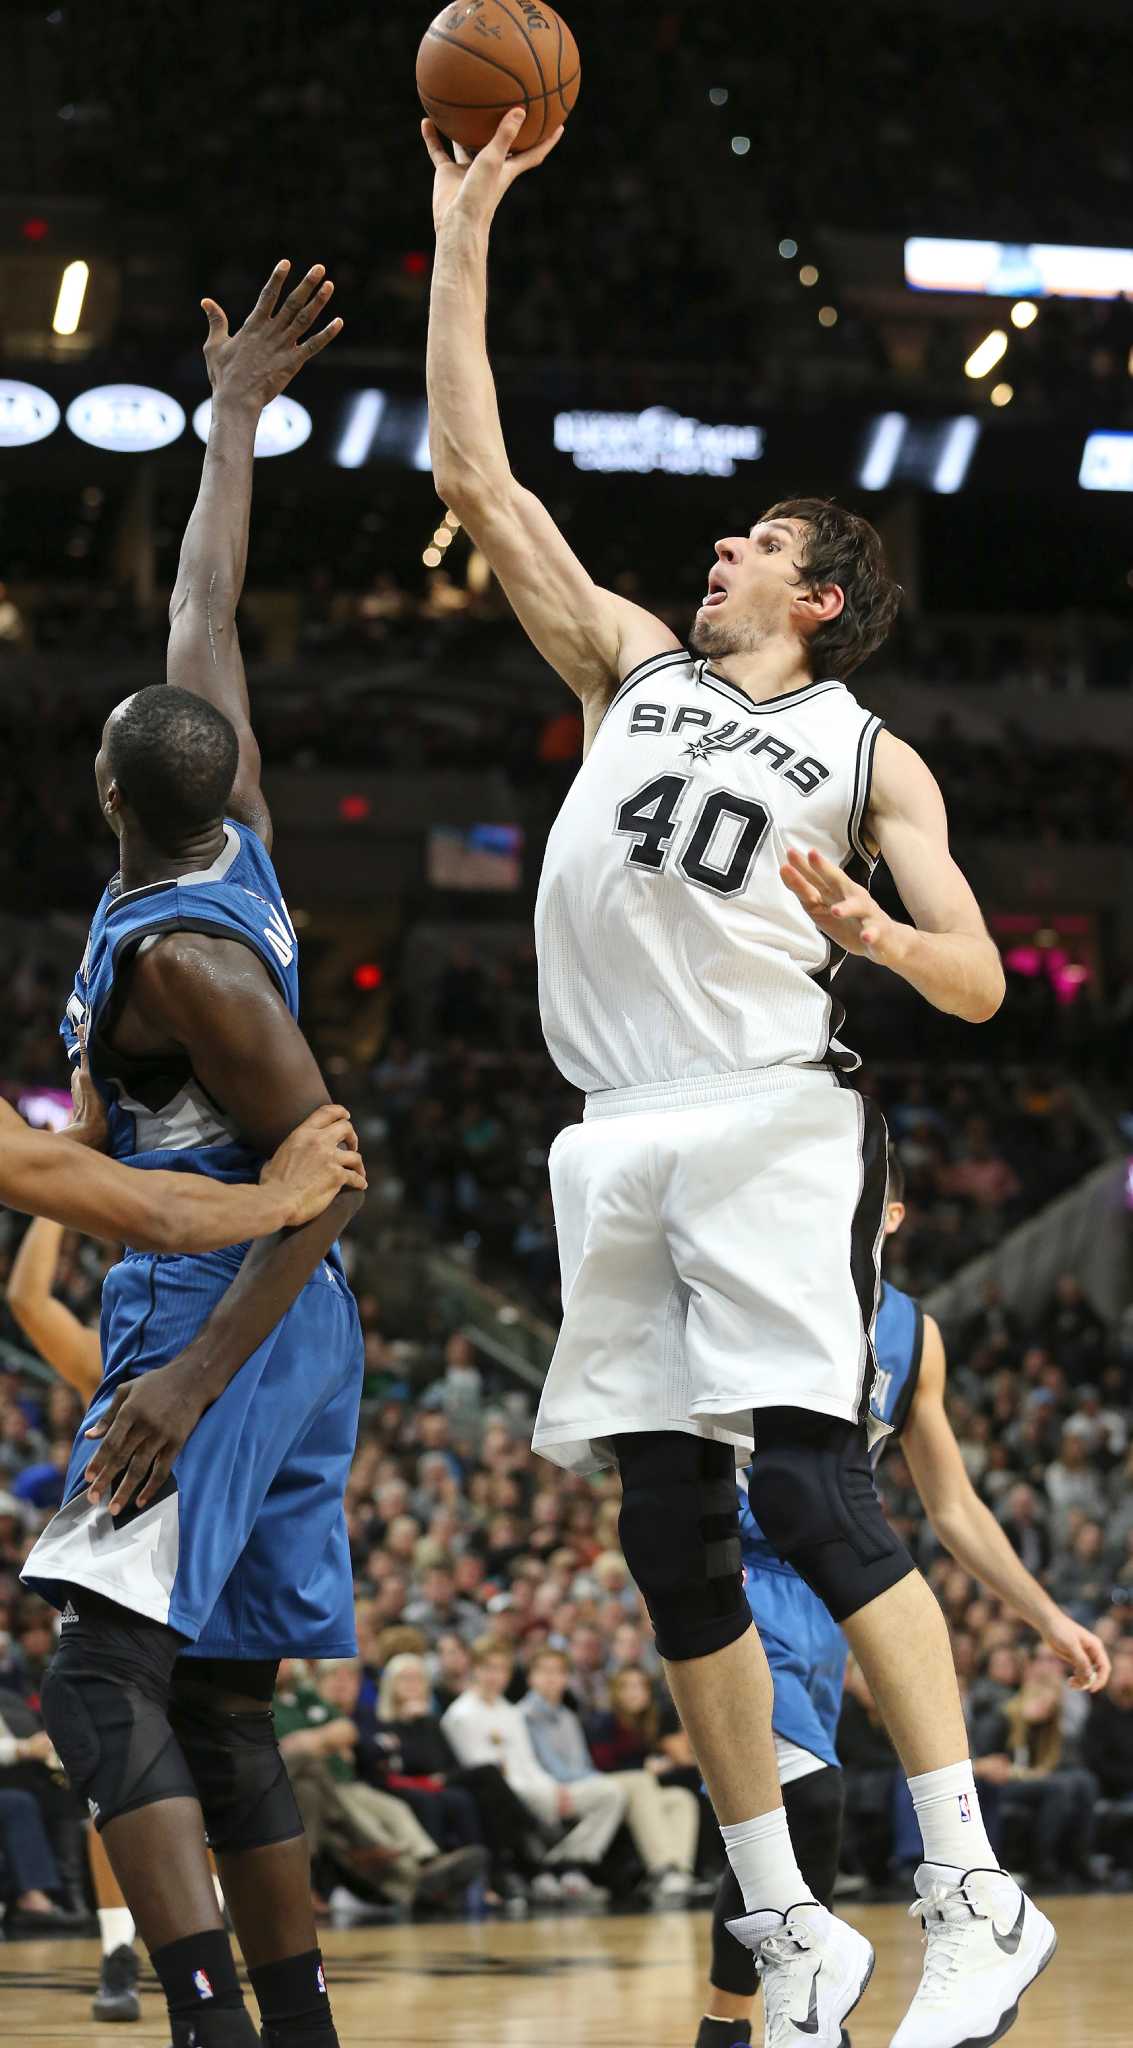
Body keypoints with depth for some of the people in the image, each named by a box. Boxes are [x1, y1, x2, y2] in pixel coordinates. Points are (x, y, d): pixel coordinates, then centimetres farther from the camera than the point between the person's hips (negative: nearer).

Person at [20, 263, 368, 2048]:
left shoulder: (178, 954, -17)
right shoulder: (236, 844, 6)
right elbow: (205, 616, 20)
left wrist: (196, 1377, -26)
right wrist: (233, 420, 28)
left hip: (222, 1314, -10)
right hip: (281, 1322, 10)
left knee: (107, 1680, -19)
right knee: (220, 1705, 12)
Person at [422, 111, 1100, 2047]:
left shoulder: (872, 757, 10)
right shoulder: (635, 663, 21)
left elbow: (980, 982, 4)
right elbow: (475, 479, 18)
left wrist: (870, 928, -18)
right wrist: (462, 237, 15)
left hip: (776, 1123, -5)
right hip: (623, 1142, 5)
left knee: (810, 1485, -18)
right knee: (671, 1532, 1)